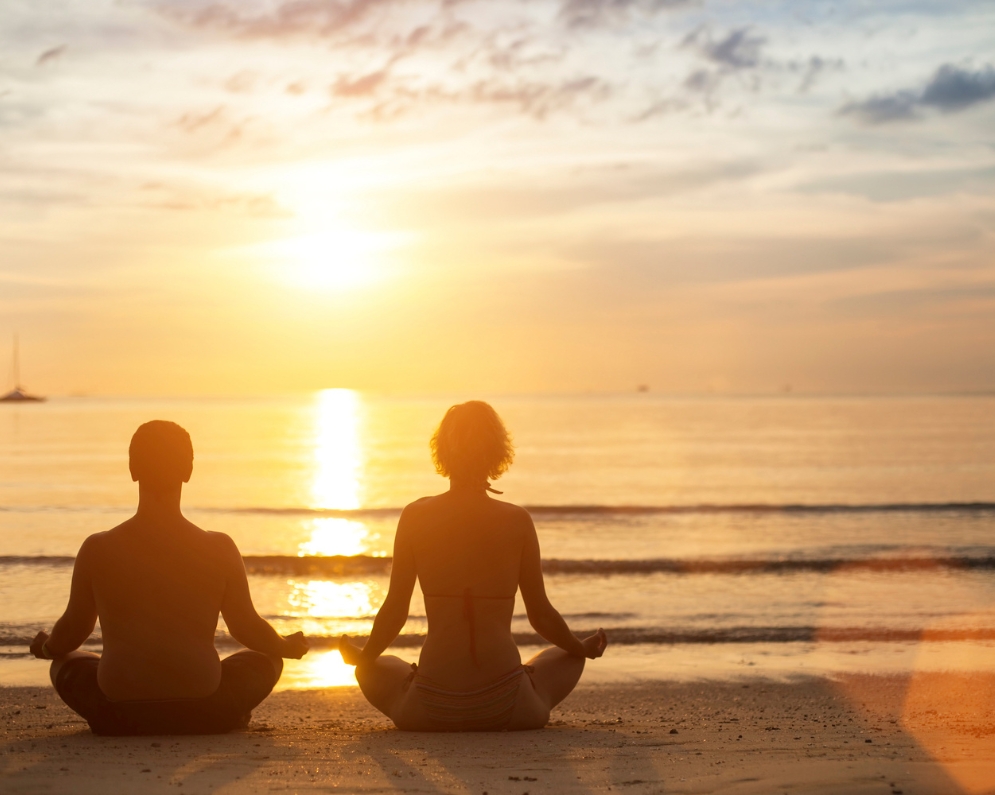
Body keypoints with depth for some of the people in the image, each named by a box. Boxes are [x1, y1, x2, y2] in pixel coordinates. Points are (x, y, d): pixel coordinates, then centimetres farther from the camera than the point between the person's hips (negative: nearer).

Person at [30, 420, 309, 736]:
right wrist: (287, 647, 26)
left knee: (67, 663, 31)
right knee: (264, 660, 28)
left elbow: (73, 629, 6)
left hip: (118, 717, 0)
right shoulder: (219, 549, -9)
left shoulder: (97, 549, -8)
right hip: (202, 715, 0)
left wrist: (46, 647, 31)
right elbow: (246, 627, 3)